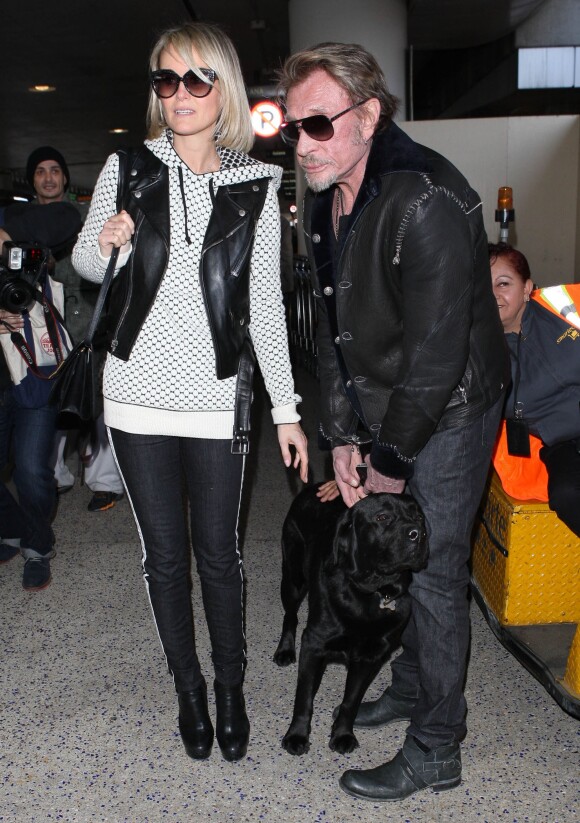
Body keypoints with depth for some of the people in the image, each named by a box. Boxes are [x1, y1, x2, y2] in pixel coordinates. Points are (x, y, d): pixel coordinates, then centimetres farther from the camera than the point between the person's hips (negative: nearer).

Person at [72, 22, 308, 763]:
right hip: (137, 394, 1)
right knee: (164, 552, 11)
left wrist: (286, 408, -2)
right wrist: (108, 246, -14)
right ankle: (188, 689, 32)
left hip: (216, 400, -1)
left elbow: (265, 304, 1)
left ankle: (231, 688, 30)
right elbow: (84, 261, 11)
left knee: (218, 554, 8)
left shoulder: (255, 186, -1)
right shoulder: (129, 167, 0)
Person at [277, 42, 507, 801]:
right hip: (381, 409, 8)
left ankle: (436, 750, 20)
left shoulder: (427, 201, -27)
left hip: (448, 410, -8)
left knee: (433, 571, 1)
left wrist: (392, 457, -16)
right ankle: (410, 686, 41)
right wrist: (342, 434, 0)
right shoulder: (324, 202, 2)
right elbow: (332, 325, 5)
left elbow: (436, 350, -26)